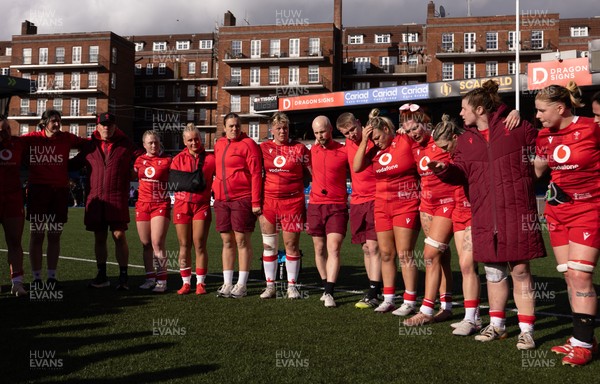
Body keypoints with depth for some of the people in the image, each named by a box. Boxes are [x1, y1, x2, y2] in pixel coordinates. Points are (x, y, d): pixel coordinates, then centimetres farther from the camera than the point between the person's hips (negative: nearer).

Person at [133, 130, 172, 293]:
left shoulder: (167, 160, -1)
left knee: (157, 243, -12)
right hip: (142, 205, 4)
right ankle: (150, 278, 16)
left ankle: (162, 280, -6)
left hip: (161, 205, -4)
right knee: (146, 244, 7)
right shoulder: (139, 160, 9)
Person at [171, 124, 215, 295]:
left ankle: (200, 283, 5)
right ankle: (186, 283, 12)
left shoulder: (210, 158, 5)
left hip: (202, 204, -2)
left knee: (199, 245, -4)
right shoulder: (178, 159, 9)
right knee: (184, 245, 4)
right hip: (182, 204, 2)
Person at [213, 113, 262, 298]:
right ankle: (227, 283, 17)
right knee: (227, 242, 10)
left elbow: (256, 173, -11)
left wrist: (256, 201, -16)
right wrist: (217, 193, 16)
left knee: (242, 241, -2)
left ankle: (242, 285, 6)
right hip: (221, 200, 6)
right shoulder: (219, 144, 14)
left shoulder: (248, 144, -6)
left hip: (242, 199, -6)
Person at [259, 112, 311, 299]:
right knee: (268, 245, 5)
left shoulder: (300, 148, 3)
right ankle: (270, 286, 15)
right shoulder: (263, 148, 8)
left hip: (293, 202, -2)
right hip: (269, 202, 2)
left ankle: (292, 286, 12)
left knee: (291, 244, 1)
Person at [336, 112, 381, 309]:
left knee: (373, 246, -10)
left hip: (375, 200, -7)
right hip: (357, 201, 7)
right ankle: (373, 288, 19)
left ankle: (373, 294, -8)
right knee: (366, 248, 10)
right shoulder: (348, 143, 9)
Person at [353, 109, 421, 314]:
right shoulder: (375, 149, 8)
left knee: (404, 254, -6)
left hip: (406, 204, -6)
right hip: (382, 206, 6)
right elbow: (357, 167, -1)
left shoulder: (406, 141, -7)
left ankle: (410, 301, 2)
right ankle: (388, 299, 19)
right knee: (386, 254, 9)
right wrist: (363, 141, -6)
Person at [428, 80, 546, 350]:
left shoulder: (516, 127, -2)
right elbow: (461, 173, 5)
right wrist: (444, 168, -12)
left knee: (520, 269, -1)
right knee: (493, 270, 12)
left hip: (516, 210, -4)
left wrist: (534, 164, -8)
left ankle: (526, 330, 8)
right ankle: (496, 324, 25)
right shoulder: (466, 139, 11)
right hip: (485, 213, 4)